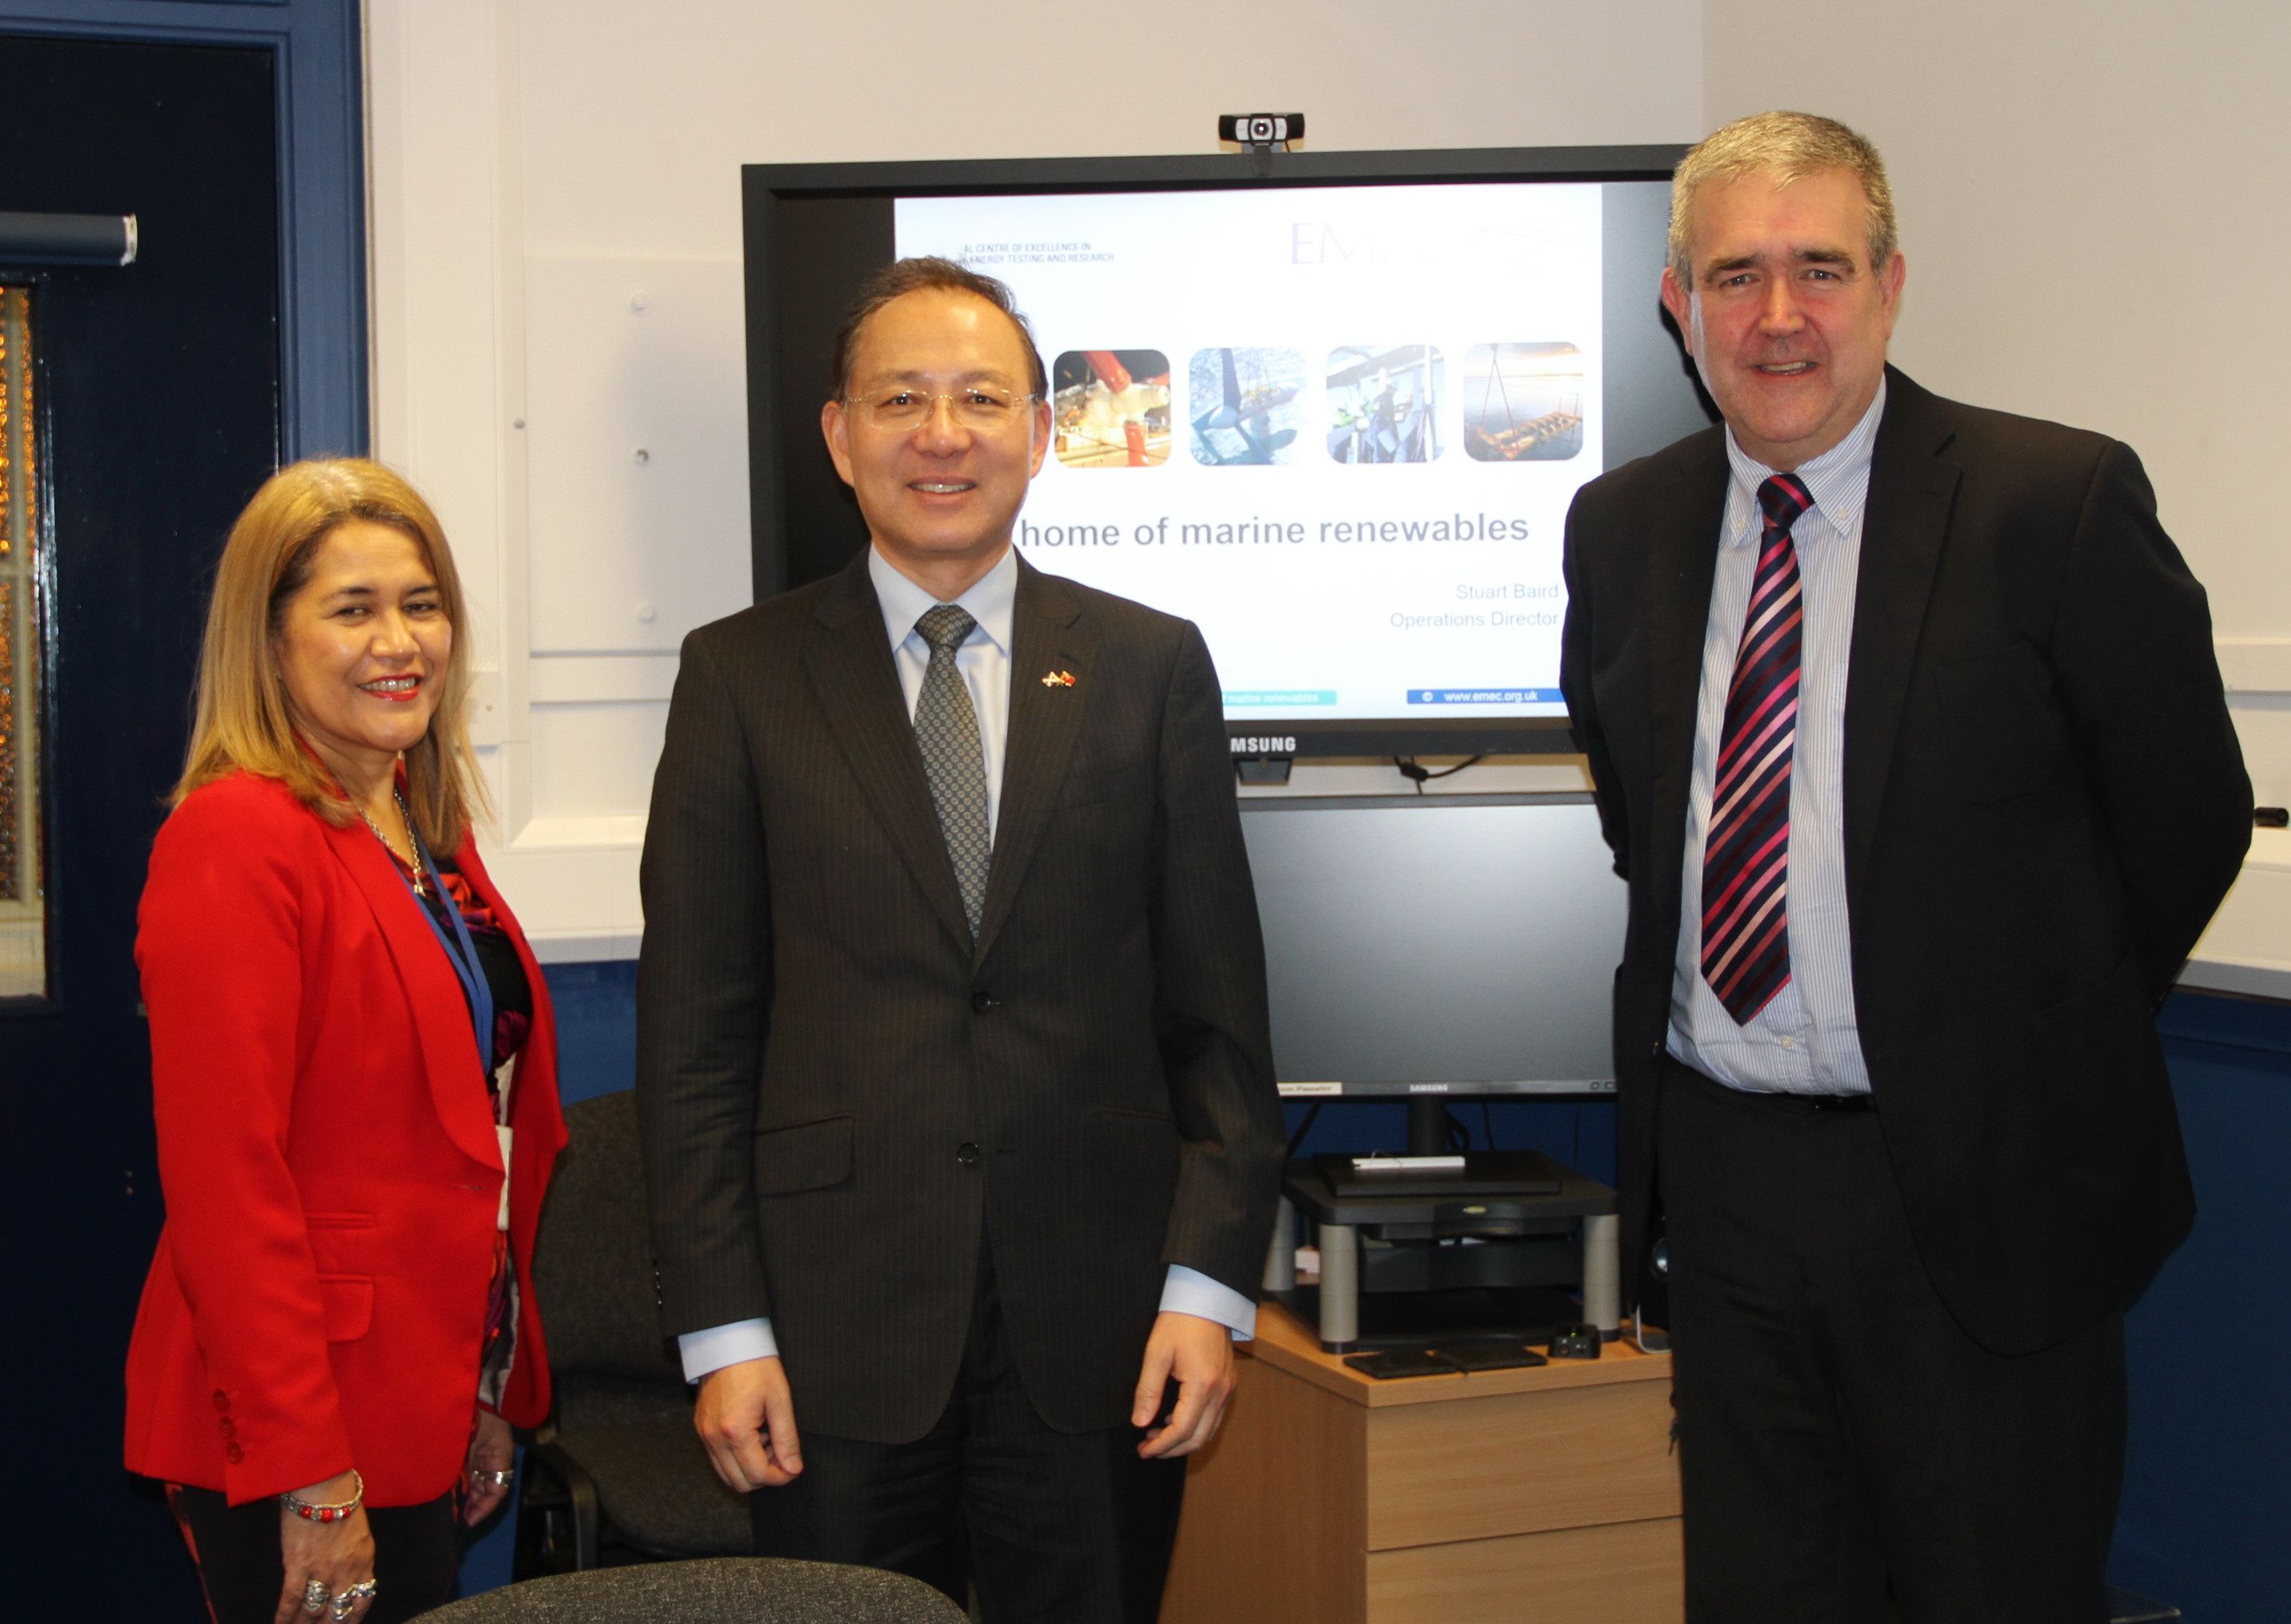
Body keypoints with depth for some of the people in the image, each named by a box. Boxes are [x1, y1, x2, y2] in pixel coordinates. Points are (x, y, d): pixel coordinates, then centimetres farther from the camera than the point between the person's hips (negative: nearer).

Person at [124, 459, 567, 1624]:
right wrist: (309, 1478, -20)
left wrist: (490, 1398, 13)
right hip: (297, 1442, -8)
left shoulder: (426, 830, 11)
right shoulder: (233, 840, -16)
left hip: (417, 1411, 8)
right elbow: (224, 1182, -20)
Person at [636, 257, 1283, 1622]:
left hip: (1097, 1329, 1)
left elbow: (1219, 1012, 5)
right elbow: (694, 1034, 1)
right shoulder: (744, 678, 3)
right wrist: (722, 1328, -4)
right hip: (837, 1330, 0)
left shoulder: (1151, 667, 6)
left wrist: (1210, 1286, -3)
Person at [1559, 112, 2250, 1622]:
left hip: (1976, 1187, -4)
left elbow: (2189, 816, -3)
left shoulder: (2057, 502, -11)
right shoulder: (1621, 528, 4)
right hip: (1719, 1176, 5)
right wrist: (1691, 1014, 13)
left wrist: (2036, 1053, 5)